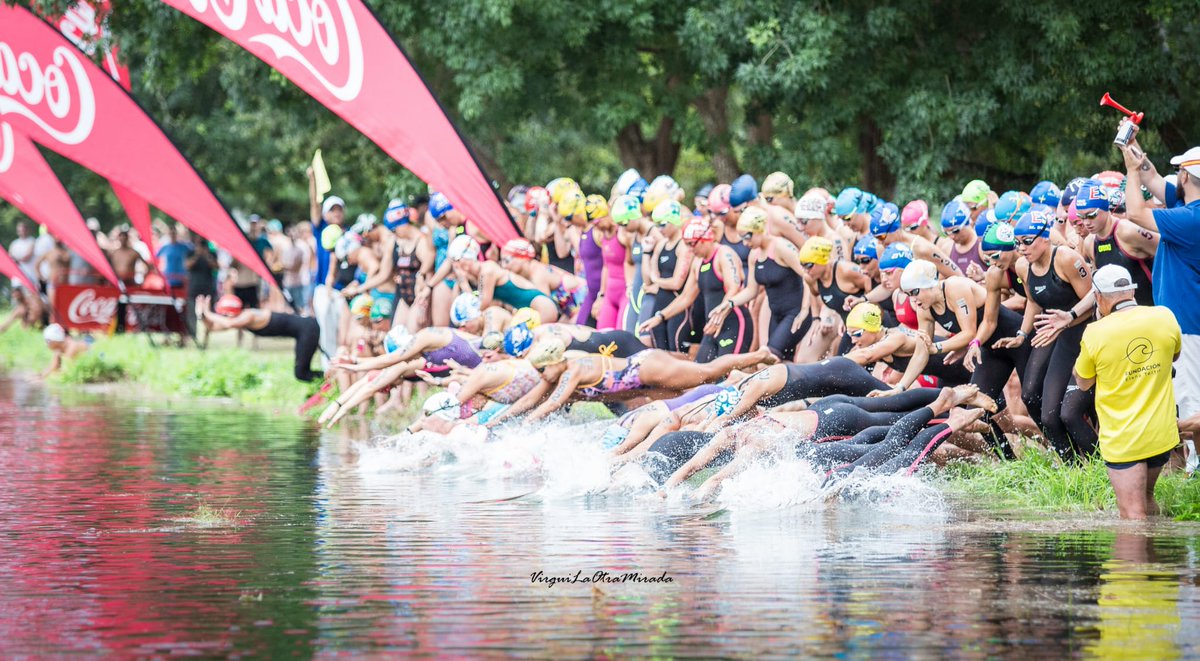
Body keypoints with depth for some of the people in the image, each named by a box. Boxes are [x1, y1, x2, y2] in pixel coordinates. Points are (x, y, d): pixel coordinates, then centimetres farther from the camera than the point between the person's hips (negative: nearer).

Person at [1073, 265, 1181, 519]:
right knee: (1145, 499, 25)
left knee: (1133, 515, -6)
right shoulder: (1164, 317, -6)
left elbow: (1083, 382, 2)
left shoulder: (1095, 333, -16)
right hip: (1162, 434, 5)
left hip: (1122, 439, -5)